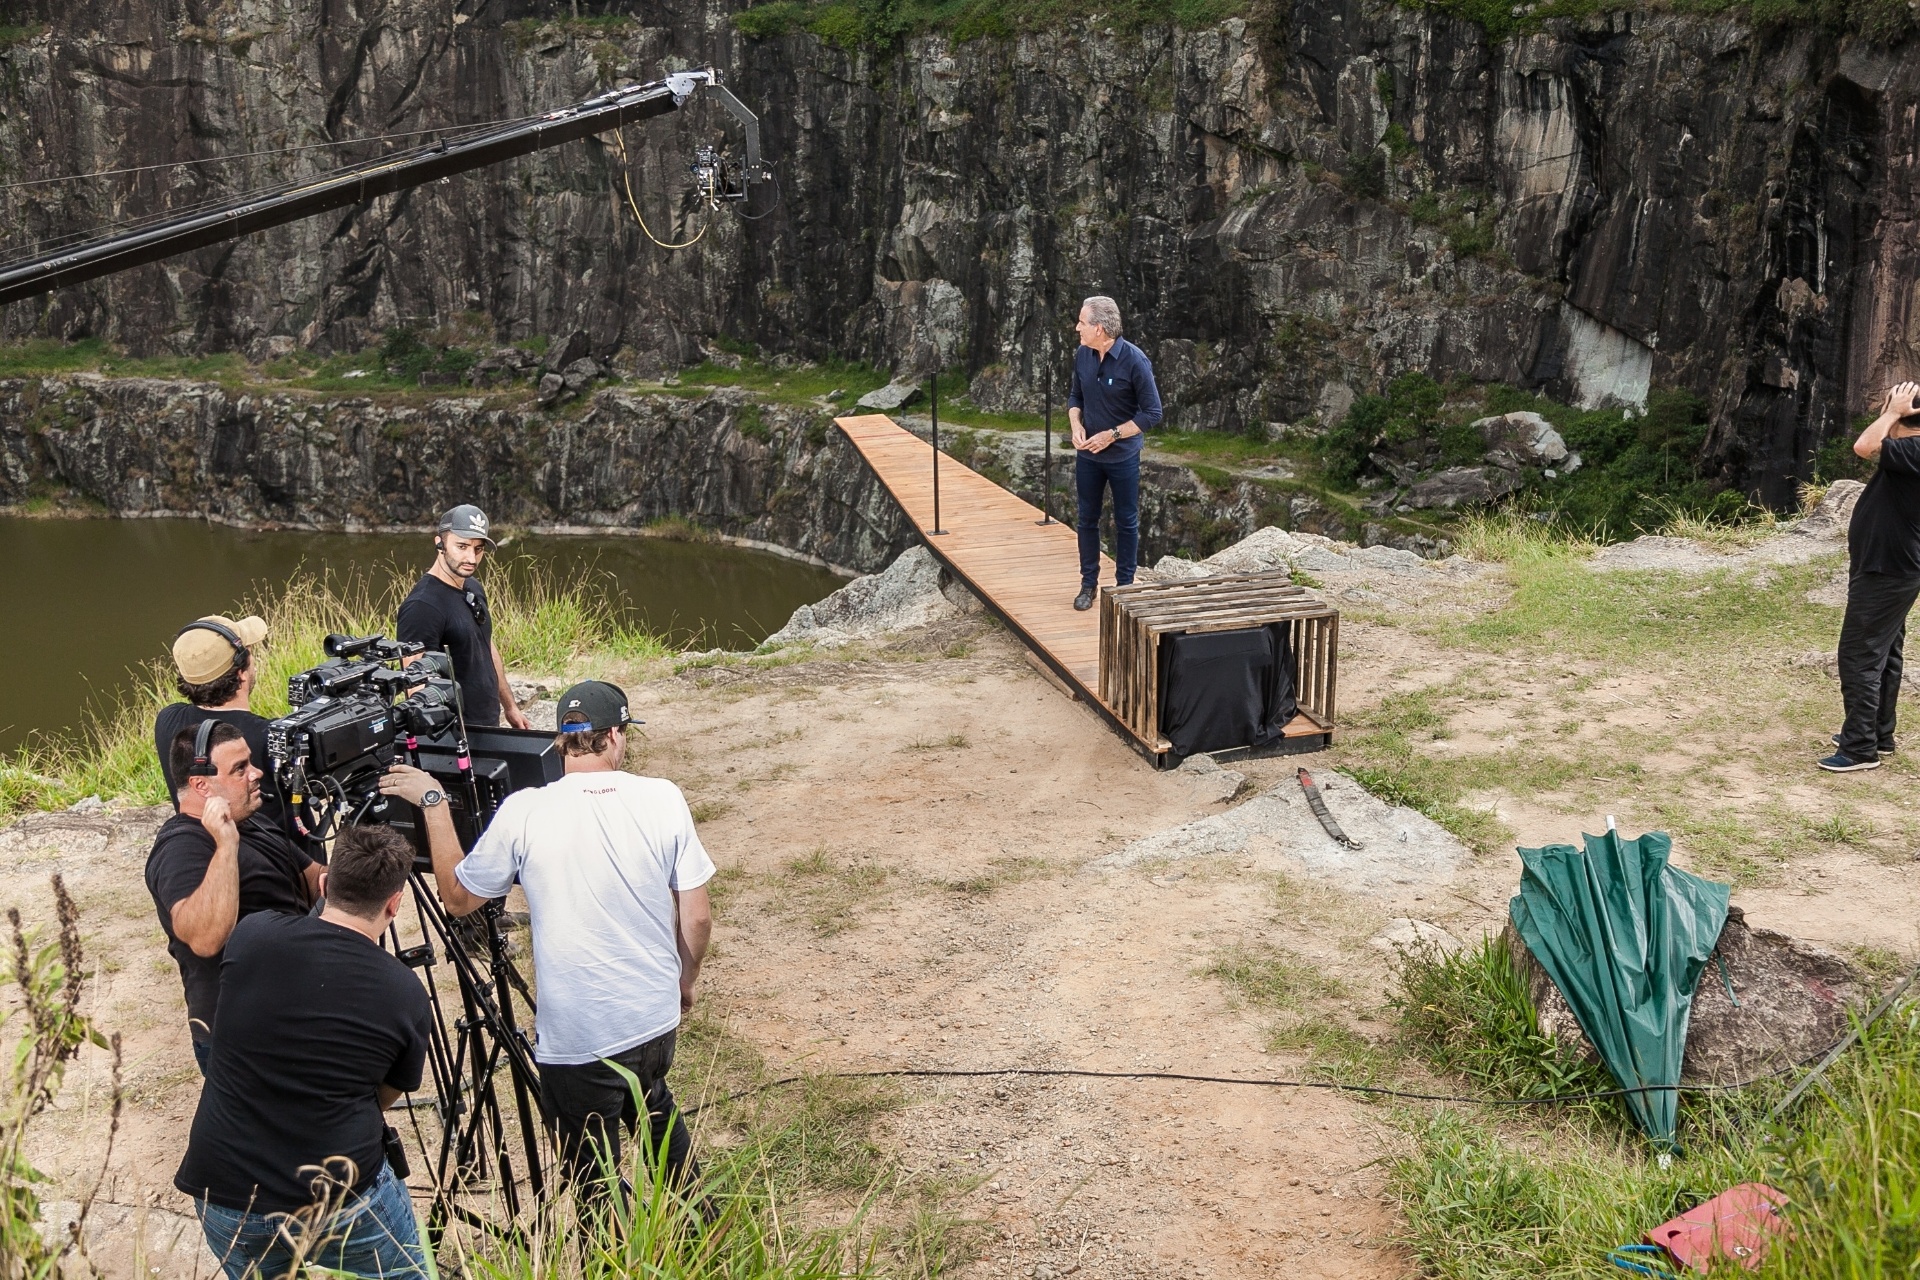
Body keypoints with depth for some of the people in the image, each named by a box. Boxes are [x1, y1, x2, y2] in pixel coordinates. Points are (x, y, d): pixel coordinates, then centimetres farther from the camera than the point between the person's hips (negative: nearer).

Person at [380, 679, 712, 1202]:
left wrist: (432, 804, 9)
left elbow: (457, 896, 1)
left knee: (598, 1181, 13)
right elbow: (697, 917, -3)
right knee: (655, 1111, 33)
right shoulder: (663, 799, -9)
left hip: (575, 1039, -4)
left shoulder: (524, 813, -14)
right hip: (656, 1020, 4)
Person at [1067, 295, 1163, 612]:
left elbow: (1152, 413, -14)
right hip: (1087, 455, 4)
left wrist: (1112, 435, -18)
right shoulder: (1082, 355, -4)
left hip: (1123, 457, -4)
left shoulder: (1134, 360, -19)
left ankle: (1124, 585, 21)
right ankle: (1089, 583, 24)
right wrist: (1076, 425, -8)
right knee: (1087, 520, 12)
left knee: (1126, 522, 9)